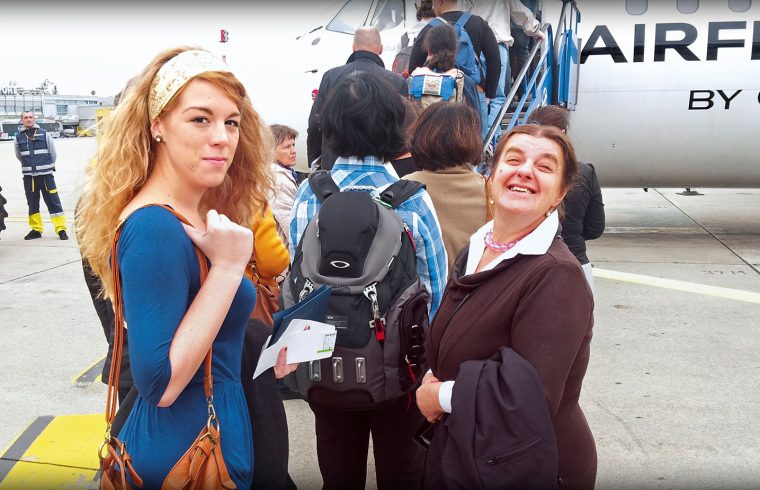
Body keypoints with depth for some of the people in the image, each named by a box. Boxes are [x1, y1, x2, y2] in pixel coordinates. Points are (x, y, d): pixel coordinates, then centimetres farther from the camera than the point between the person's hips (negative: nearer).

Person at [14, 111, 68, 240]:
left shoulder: (45, 134, -1)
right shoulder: (18, 137, 4)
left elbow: (53, 153, 7)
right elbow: (19, 156, 17)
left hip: (46, 175, -2)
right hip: (28, 176, 3)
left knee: (53, 202, -5)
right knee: (32, 203, 9)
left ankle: (61, 229, -2)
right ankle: (36, 229, 19)